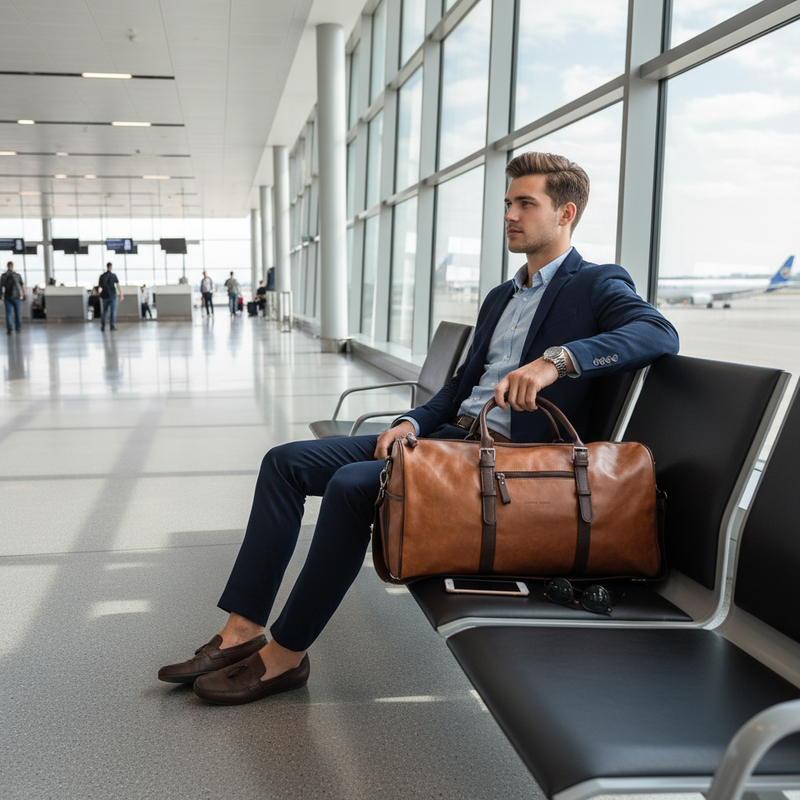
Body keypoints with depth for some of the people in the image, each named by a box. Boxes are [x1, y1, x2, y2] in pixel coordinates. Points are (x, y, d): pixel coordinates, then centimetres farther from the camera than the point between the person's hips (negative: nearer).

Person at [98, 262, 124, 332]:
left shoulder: (102, 276, 3)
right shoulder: (113, 275, -7)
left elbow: (99, 286, 9)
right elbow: (118, 285, -10)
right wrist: (121, 295, -7)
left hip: (105, 296, 3)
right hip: (113, 296, -3)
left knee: (105, 311, 13)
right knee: (113, 311, 2)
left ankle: (103, 325, 6)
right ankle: (113, 326, -1)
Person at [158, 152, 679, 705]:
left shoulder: (597, 285, 0)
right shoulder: (501, 296, 25)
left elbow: (659, 333, -20)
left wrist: (558, 359, -32)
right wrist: (413, 422, 4)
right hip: (448, 433, 9)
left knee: (352, 485, -30)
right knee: (286, 462, -2)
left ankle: (286, 654, -13)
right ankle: (244, 629, -3)